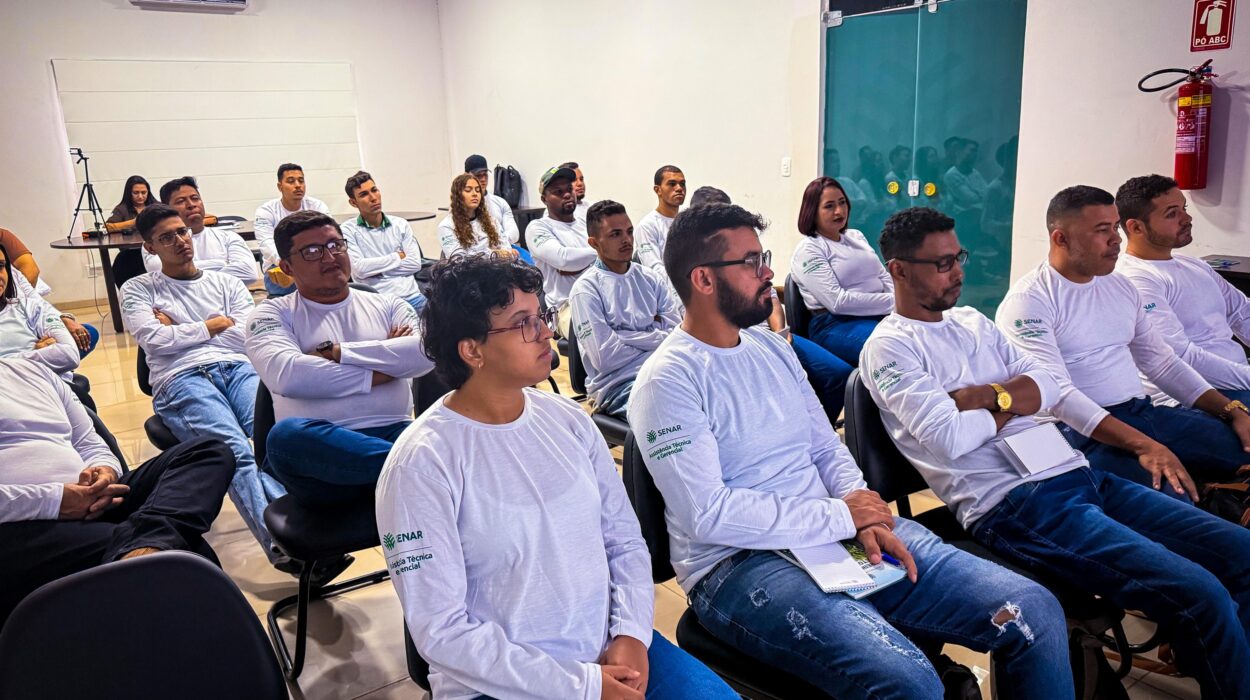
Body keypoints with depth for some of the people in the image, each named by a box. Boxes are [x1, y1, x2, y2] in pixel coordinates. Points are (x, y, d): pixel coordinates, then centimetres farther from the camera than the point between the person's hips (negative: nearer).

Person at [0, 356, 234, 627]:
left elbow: (92, 447, 23)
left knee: (209, 452, -17)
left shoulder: (33, 371, 25)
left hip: (92, 502, 8)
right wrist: (54, 501, -19)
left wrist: (105, 473, -2)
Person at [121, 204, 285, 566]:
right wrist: (214, 325, 9)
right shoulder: (138, 289, 21)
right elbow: (155, 339, 1)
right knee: (235, 449, -34)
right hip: (181, 379, -2)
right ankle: (280, 543, -51)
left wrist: (180, 330, 9)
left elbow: (249, 337, 9)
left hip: (238, 368, 3)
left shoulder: (226, 283, 25)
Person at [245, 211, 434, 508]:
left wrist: (337, 352, -5)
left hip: (393, 434, 1)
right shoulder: (274, 313, 12)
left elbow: (425, 352, -2)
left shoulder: (387, 305, 19)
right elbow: (285, 375, -9)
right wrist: (379, 371, -3)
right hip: (318, 449, 0)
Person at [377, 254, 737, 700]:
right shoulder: (422, 463, -14)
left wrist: (631, 634, -8)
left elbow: (625, 540, 8)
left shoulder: (567, 419, 3)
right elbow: (441, 629, -15)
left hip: (614, 651, 5)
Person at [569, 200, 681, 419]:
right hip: (618, 383, -5)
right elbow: (605, 357, -9)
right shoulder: (586, 289, 0)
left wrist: (625, 334, -6)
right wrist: (656, 338, 2)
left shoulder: (651, 278, 17)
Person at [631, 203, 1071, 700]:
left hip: (840, 532, 7)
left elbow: (828, 449, 15)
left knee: (1035, 612, -4)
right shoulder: (668, 380, -11)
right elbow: (708, 514, -19)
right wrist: (842, 515, -13)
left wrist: (867, 517, -6)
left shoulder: (770, 346, 13)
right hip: (739, 563, -7)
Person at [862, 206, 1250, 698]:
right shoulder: (889, 346, -5)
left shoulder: (971, 320, 20)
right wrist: (1011, 403, 1)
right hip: (1011, 503, -8)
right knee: (1201, 595, -21)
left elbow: (1046, 386, 12)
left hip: (1076, 473, 9)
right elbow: (948, 437, -17)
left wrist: (988, 394, -8)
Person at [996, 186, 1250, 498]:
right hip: (1086, 430, -8)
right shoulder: (1028, 300, -10)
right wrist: (1143, 446, -29)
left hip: (1146, 412, 8)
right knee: (1175, 502, -30)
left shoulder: (1121, 287, 16)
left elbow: (1162, 362, 20)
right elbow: (1055, 391, -21)